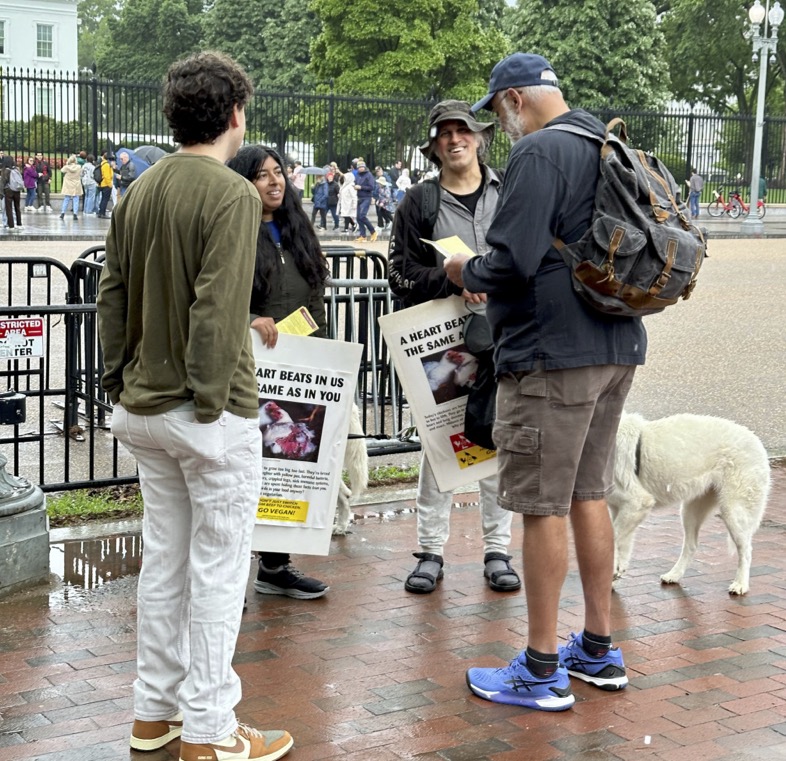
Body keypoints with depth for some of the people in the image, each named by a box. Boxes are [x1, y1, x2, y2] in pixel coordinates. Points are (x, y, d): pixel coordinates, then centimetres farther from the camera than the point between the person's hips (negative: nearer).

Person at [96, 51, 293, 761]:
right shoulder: (231, 195, -14)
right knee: (218, 566, 2)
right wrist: (211, 401, -16)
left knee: (164, 556, 16)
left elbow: (112, 293, 11)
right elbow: (218, 309, -21)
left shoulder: (139, 190, 9)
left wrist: (120, 383, 15)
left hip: (145, 408, 8)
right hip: (211, 414, -8)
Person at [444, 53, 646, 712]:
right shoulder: (609, 148, 14)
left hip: (552, 355, -9)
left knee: (544, 507, -1)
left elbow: (514, 262, -22)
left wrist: (468, 272, -1)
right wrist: (494, 279, 21)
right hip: (616, 345, 9)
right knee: (588, 495, 16)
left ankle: (542, 671, 9)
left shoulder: (538, 151, -14)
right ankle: (599, 650, 26)